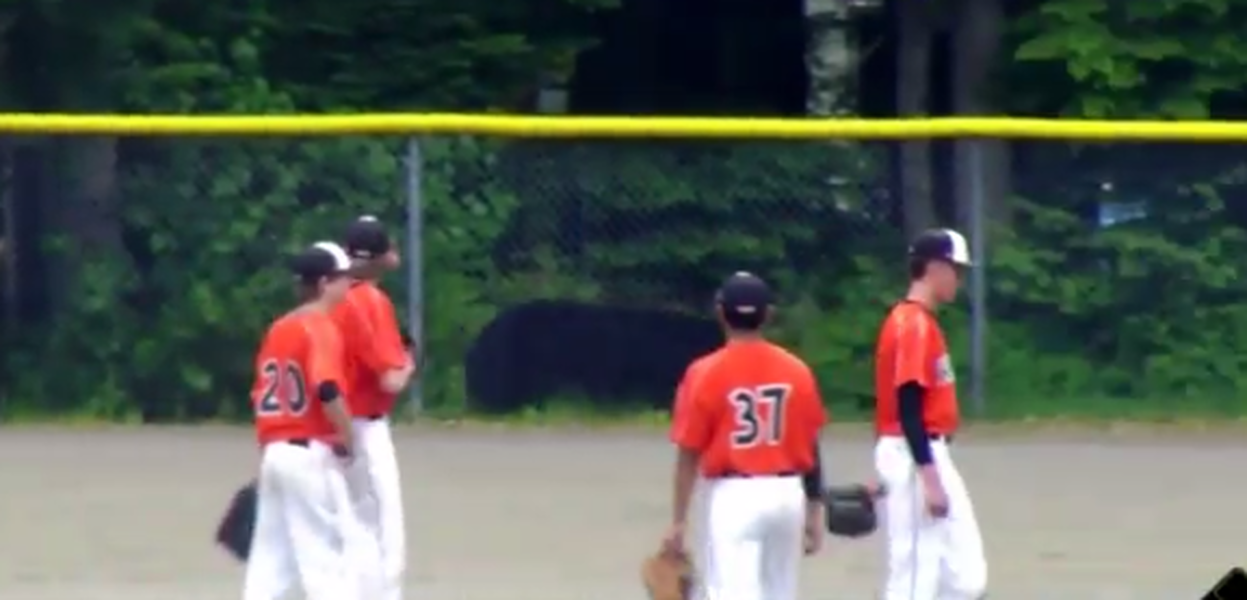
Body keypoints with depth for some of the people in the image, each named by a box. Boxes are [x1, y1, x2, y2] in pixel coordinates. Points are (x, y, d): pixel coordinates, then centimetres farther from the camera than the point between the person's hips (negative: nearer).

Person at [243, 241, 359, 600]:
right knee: (327, 552, -5)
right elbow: (328, 391, -25)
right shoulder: (321, 328, -11)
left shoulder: (278, 329, 13)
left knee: (271, 557, 9)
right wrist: (347, 440, -13)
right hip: (311, 454, -8)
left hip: (274, 453, 8)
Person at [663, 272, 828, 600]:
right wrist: (814, 512, 16)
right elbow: (811, 449, 6)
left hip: (733, 496, -4)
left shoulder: (705, 373, -8)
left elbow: (689, 455, -7)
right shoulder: (796, 371, 2)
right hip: (787, 495, 4)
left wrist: (678, 522, -1)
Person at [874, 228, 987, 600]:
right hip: (916, 458, -10)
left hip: (932, 455, 10)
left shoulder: (923, 322, 15)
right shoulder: (913, 325, -15)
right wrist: (929, 478, -24)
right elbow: (908, 408, -21)